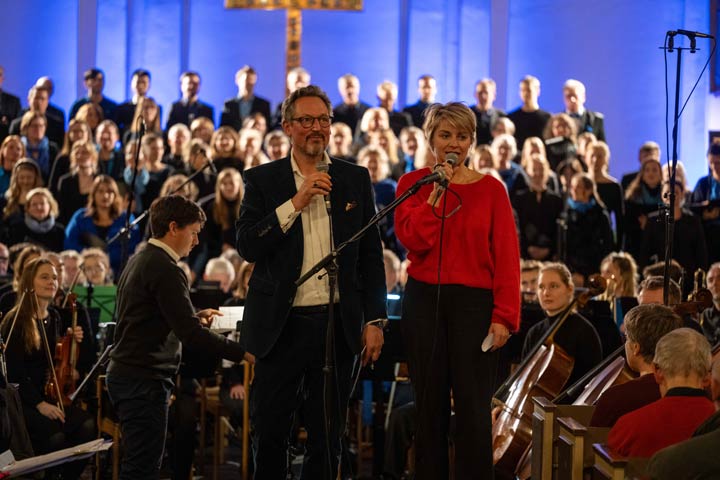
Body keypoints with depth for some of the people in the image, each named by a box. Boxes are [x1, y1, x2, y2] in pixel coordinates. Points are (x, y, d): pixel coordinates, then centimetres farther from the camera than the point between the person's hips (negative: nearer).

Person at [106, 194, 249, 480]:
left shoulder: (139, 261, 15)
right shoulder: (165, 269, -16)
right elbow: (190, 334, -22)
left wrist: (194, 316, 19)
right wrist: (242, 353, -19)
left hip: (124, 373, 10)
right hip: (145, 380, -10)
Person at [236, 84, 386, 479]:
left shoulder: (356, 179, 7)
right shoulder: (263, 180, 2)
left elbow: (371, 254, 8)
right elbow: (247, 247, -9)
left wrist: (374, 319, 3)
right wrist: (296, 203, -17)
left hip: (337, 324, 2)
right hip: (281, 325, -1)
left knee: (327, 437, 9)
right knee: (268, 433, 4)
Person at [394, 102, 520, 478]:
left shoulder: (490, 189, 2)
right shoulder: (412, 184, 6)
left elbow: (506, 256, -2)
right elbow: (411, 241, -8)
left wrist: (504, 316, -9)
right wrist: (436, 193, -14)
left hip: (474, 302, -1)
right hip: (424, 299, 2)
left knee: (473, 406, -5)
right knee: (430, 404, 8)